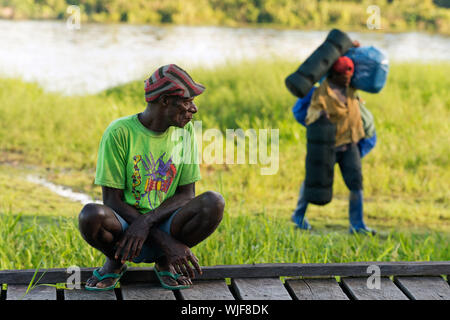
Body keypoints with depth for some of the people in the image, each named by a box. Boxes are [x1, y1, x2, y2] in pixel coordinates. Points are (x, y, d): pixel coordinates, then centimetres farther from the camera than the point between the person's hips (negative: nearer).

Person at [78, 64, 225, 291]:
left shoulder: (185, 130, 2)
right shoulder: (119, 132, -12)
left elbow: (187, 194, -1)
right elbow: (112, 200, -13)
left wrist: (146, 222, -21)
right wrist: (166, 241, -22)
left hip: (165, 223, 3)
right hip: (124, 225, -3)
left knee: (214, 203, -26)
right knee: (91, 215, -37)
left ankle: (164, 262, 0)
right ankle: (115, 262, -1)